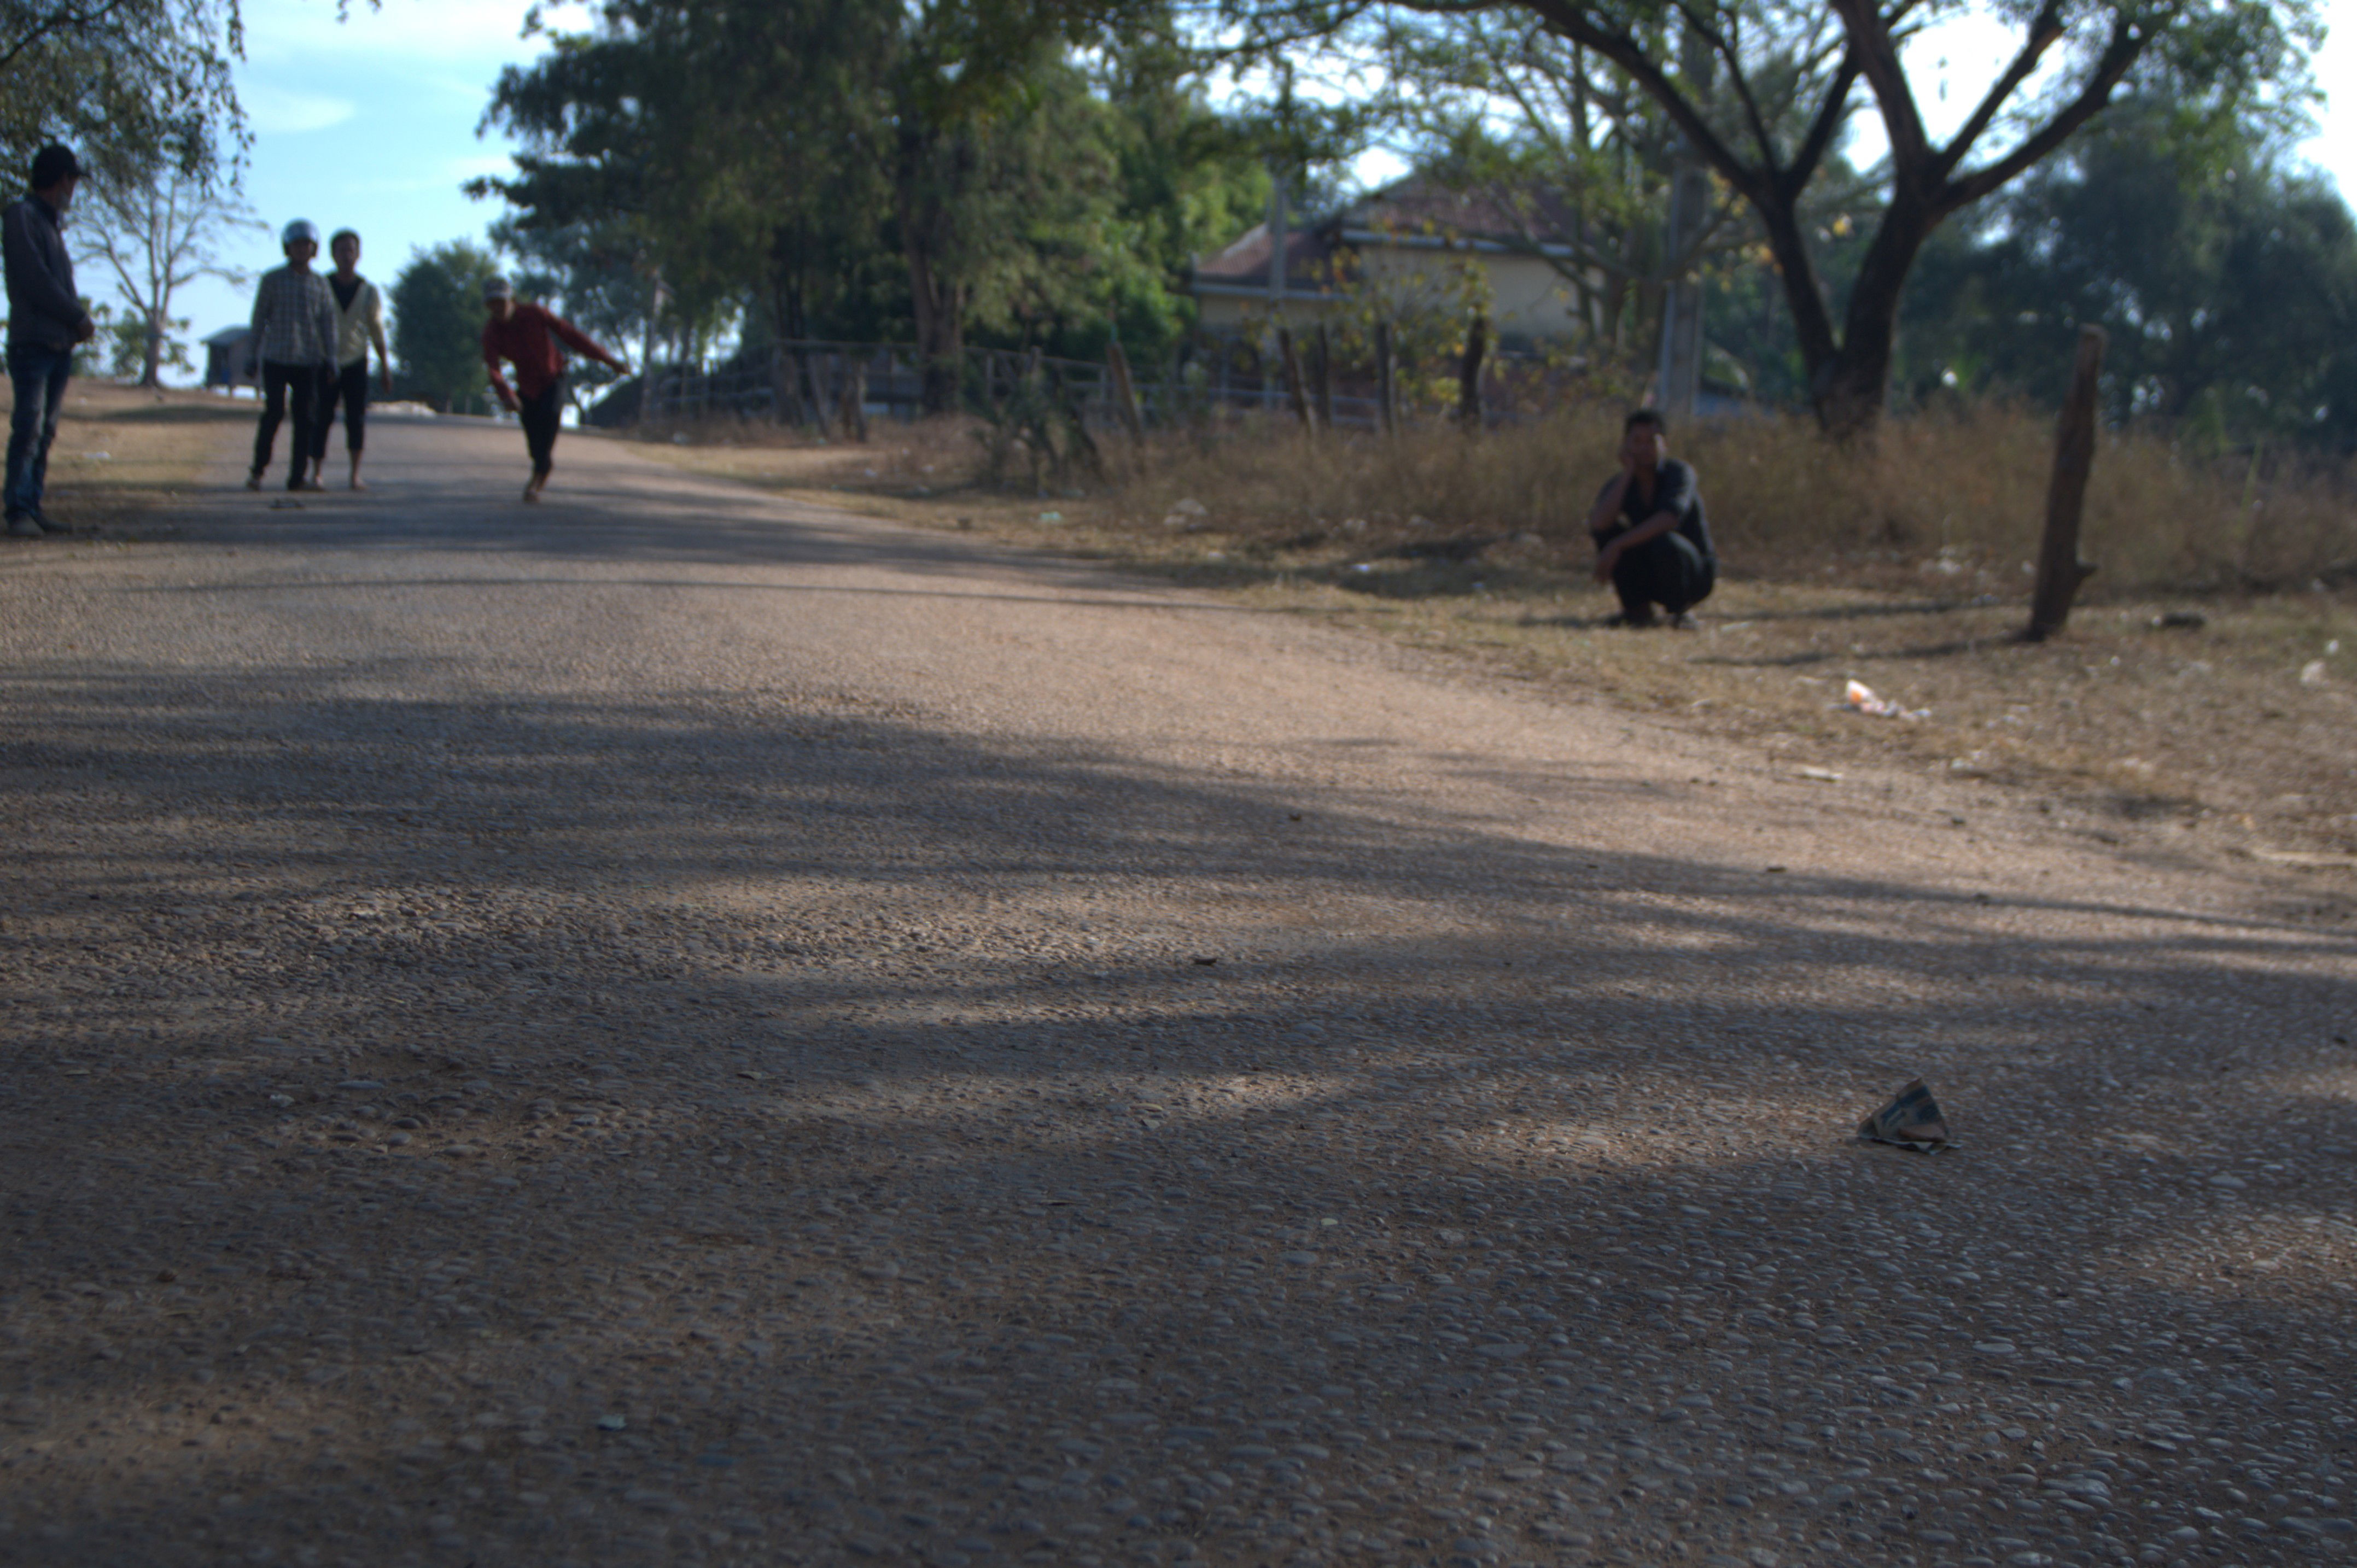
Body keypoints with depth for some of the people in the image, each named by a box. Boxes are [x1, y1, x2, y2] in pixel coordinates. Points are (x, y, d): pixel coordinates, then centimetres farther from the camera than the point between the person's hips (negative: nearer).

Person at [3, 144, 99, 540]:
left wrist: (79, 321, 3)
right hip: (33, 340, -8)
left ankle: (33, 508, 6)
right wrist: (80, 318, -6)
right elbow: (36, 281, -12)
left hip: (60, 344, 8)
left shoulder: (53, 224, 22)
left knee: (45, 432, 5)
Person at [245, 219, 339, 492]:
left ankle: (299, 477, 4)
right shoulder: (272, 280, 4)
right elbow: (259, 318, 5)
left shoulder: (321, 285, 9)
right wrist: (252, 355, 3)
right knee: (274, 412, -10)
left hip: (308, 360, 2)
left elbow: (328, 323, 7)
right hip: (276, 357, -2)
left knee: (305, 417, -1)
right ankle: (257, 470, 4)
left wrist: (331, 360, -2)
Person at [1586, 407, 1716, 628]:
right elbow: (1599, 524, -26)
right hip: (1648, 576, 4)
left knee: (1665, 543, -37)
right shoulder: (1620, 484, -3)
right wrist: (1627, 474, -20)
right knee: (1606, 528, -17)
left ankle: (1681, 609, -8)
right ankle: (1638, 609, -4)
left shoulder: (1680, 472, -15)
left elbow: (1670, 519, -35)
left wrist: (1617, 546, -38)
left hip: (1694, 575, -4)